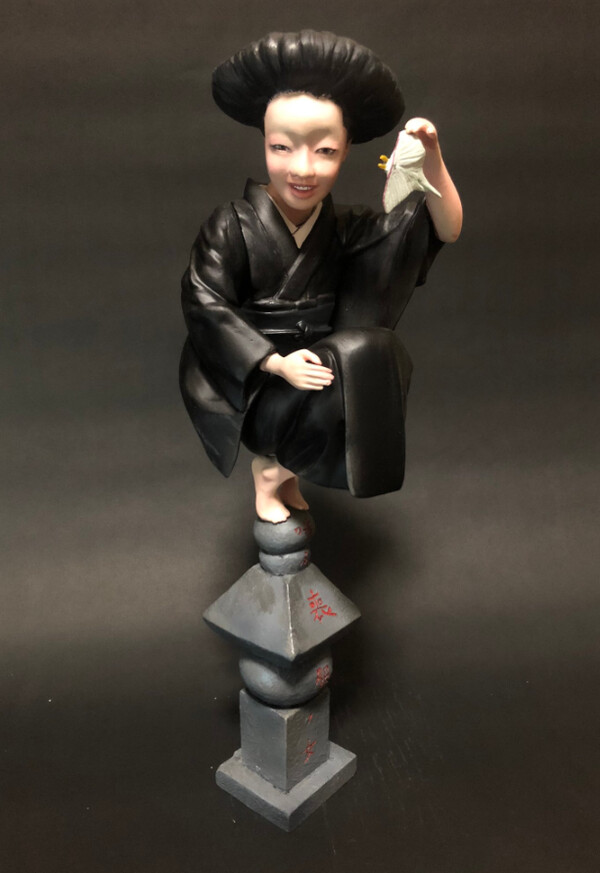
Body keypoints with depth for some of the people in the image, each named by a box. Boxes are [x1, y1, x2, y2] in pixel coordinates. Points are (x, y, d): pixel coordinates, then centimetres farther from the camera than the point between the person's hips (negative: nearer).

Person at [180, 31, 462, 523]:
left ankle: (285, 465, 2)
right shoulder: (232, 227, -14)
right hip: (244, 371, -6)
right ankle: (268, 470, 4)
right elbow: (205, 307, -17)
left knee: (384, 359, -14)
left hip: (314, 358, 6)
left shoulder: (341, 228, -1)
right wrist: (275, 363, -27)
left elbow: (446, 229, -2)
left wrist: (432, 160, -20)